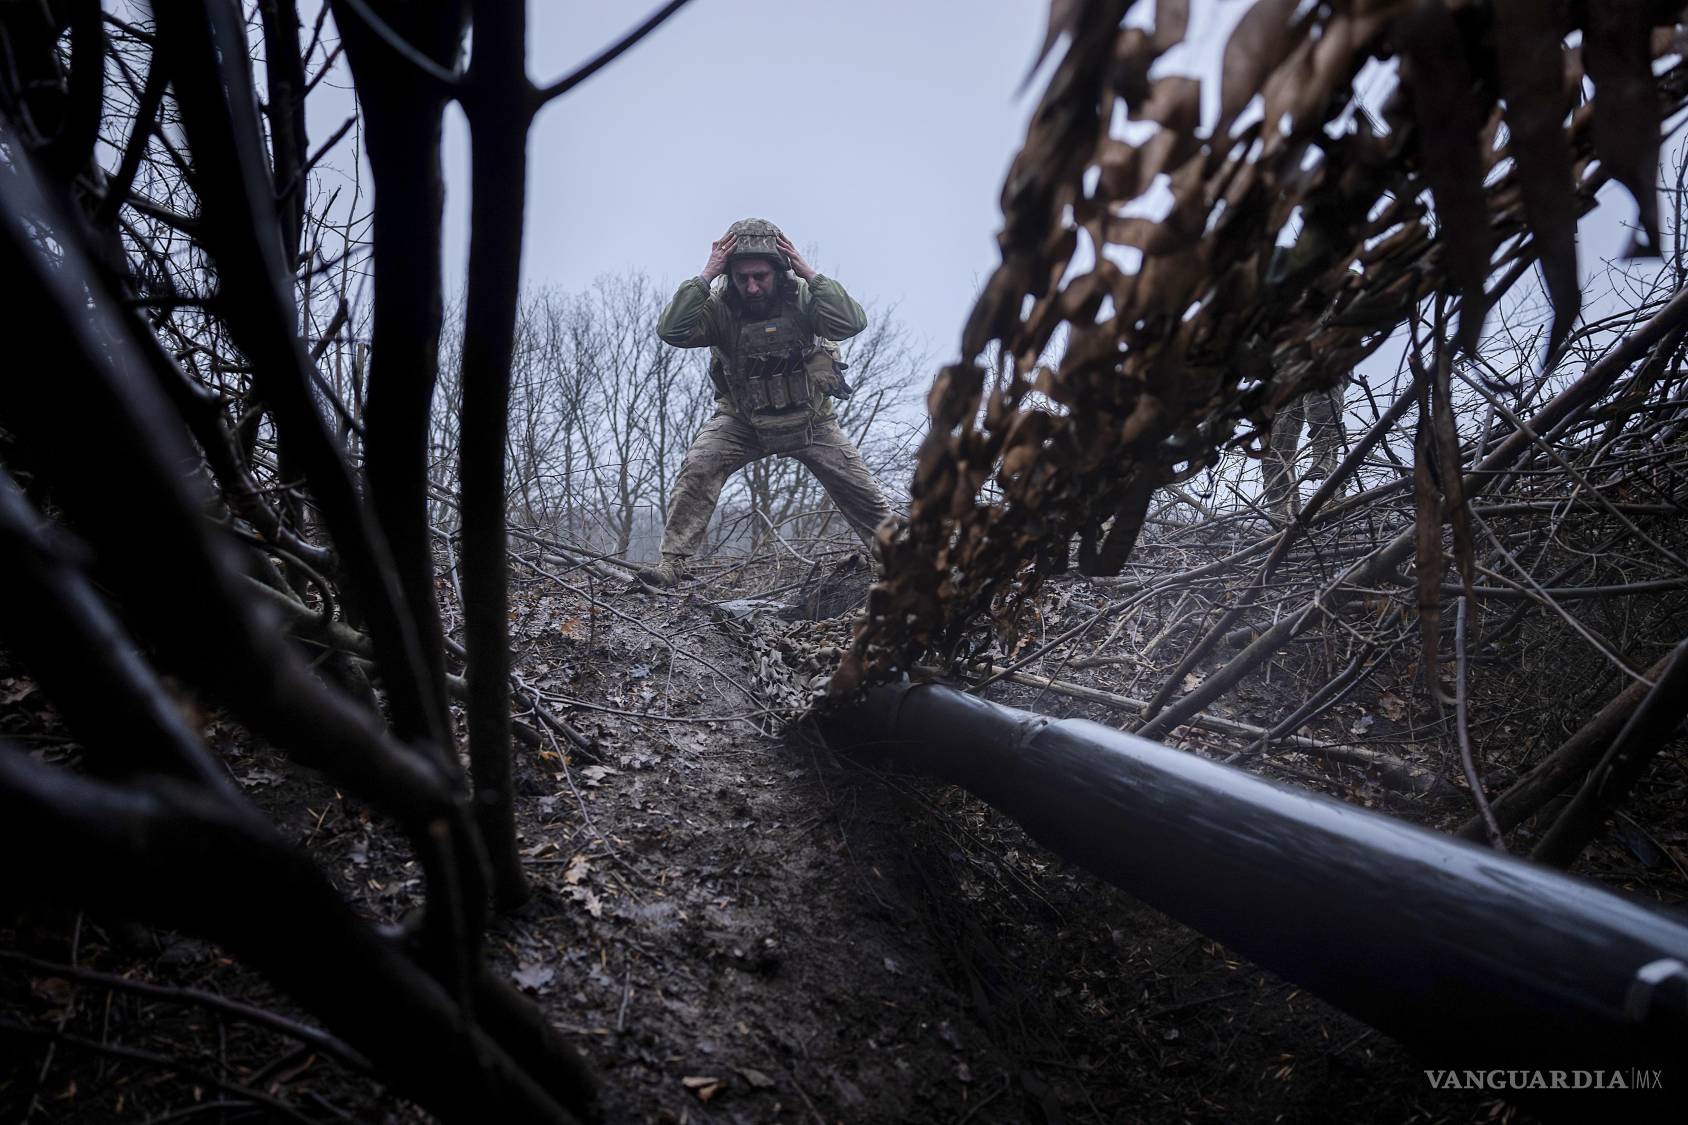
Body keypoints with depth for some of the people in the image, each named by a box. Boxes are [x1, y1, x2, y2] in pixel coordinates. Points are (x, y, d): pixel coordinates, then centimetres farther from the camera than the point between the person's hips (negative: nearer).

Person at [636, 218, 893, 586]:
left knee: (858, 487, 1)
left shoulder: (802, 297, -18)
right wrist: (705, 276, -35)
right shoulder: (719, 307, -17)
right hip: (741, 421, 0)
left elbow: (852, 323, -32)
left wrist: (810, 274, -35)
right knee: (697, 469, -21)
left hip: (809, 419, 0)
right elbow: (670, 330, -31)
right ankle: (673, 562, -13)